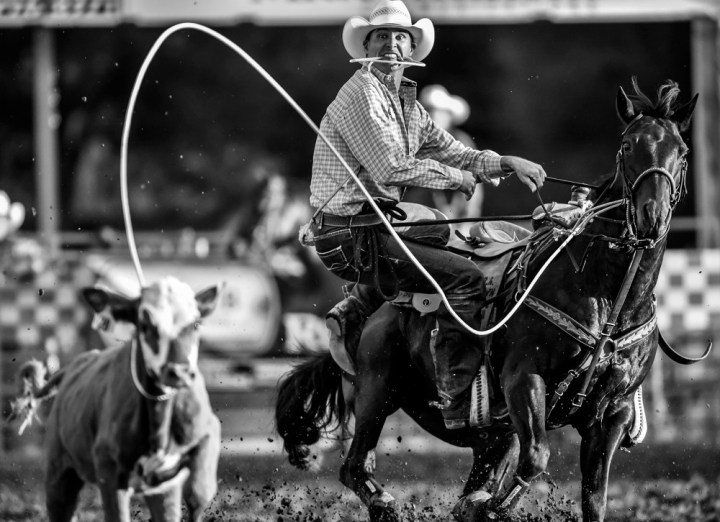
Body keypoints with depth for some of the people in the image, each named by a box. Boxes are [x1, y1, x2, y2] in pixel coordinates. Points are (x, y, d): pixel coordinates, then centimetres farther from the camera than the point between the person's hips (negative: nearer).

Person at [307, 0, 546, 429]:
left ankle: (352, 315, 22)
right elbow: (392, 169, -20)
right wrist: (456, 178, -9)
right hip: (352, 231, -10)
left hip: (376, 221, 10)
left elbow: (452, 152, 20)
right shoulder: (362, 93, -12)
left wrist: (506, 163, 4)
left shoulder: (407, 104, 17)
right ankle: (457, 400, -19)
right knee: (466, 278, -15)